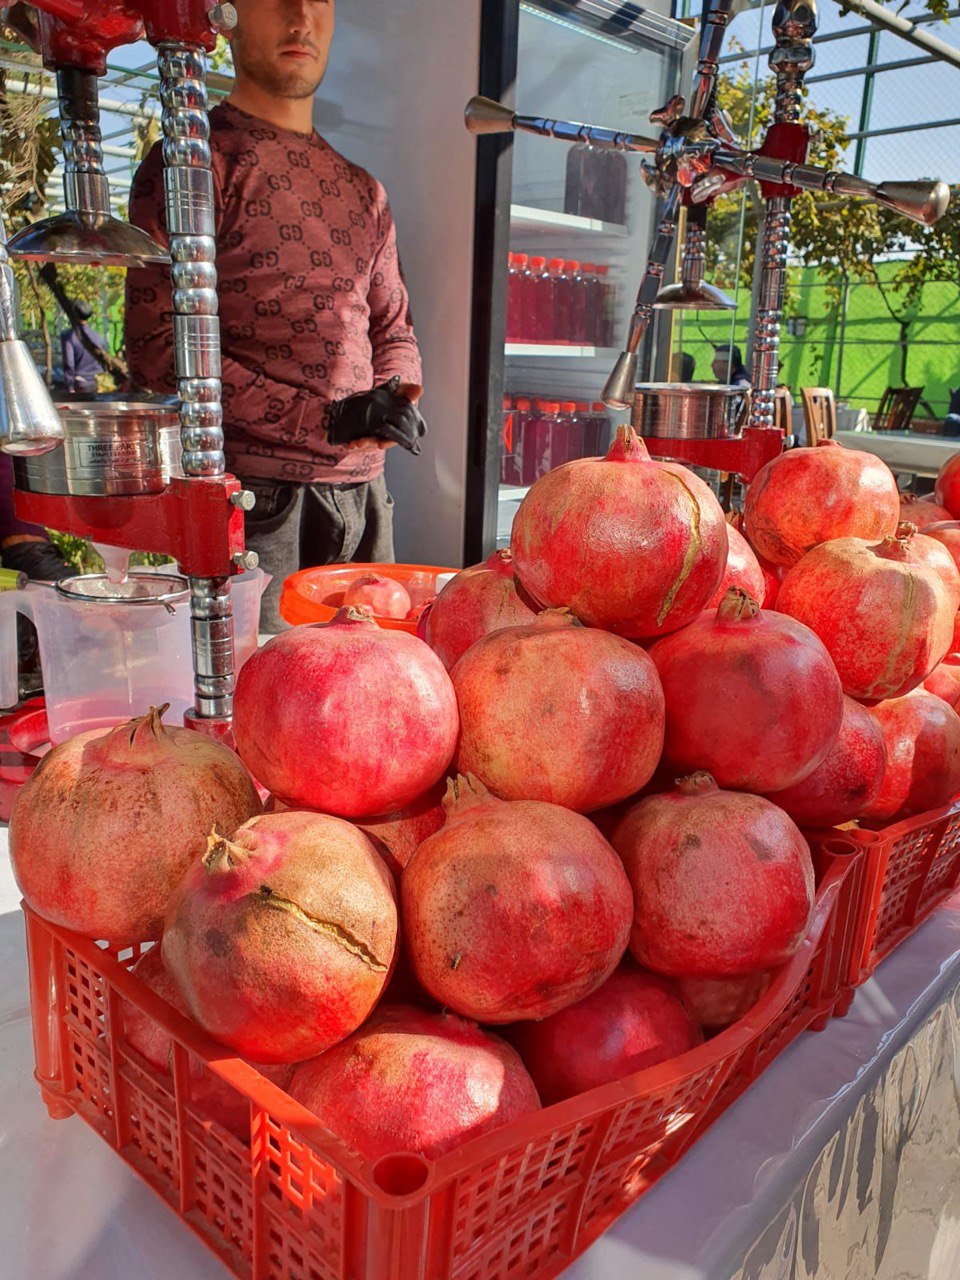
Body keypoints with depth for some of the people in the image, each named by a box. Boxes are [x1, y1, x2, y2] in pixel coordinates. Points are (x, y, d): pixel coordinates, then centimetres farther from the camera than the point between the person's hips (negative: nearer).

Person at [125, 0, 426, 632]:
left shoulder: (363, 190, 20)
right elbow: (158, 349, -10)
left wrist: (395, 397, 0)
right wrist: (325, 419, -15)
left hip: (363, 491, 6)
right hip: (250, 494, -6)